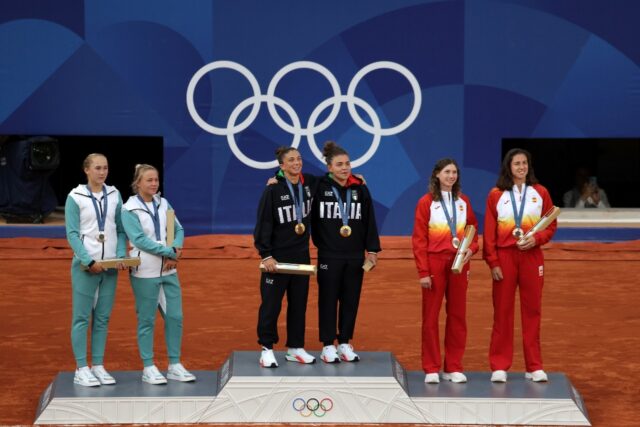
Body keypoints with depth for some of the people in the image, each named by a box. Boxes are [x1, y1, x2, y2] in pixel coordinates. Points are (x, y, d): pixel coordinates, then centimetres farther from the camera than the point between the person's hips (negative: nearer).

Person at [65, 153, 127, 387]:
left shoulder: (114, 195, 8)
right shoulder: (75, 197, -4)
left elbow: (121, 230, 9)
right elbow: (72, 234, -7)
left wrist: (121, 256, -6)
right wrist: (89, 262, -14)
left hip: (110, 265, 4)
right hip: (85, 265, -4)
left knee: (103, 317, 7)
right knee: (82, 317, -2)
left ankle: (98, 366, 13)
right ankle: (81, 369, 0)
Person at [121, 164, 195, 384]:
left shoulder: (163, 204, 10)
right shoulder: (130, 209, -7)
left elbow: (178, 229, 9)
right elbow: (140, 239, -16)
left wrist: (176, 249, -11)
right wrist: (170, 252, -16)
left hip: (169, 270, 5)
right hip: (145, 273, -5)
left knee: (175, 316, 5)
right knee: (147, 320, 1)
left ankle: (175, 365, 15)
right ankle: (148, 368, 10)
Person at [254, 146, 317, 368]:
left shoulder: (309, 183, 3)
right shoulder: (273, 190, -12)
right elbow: (263, 224, -11)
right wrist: (266, 255, -14)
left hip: (301, 256, 6)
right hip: (277, 257, -5)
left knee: (299, 304, 11)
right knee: (271, 304, -1)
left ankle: (295, 348, 21)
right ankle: (267, 349, 8)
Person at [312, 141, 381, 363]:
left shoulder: (360, 189, 5)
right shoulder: (320, 187, -4)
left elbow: (369, 220, 7)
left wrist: (372, 249, 5)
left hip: (355, 255, 3)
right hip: (329, 255, -3)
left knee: (351, 301, 8)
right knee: (328, 300, 3)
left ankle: (345, 344, 19)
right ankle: (328, 346, 12)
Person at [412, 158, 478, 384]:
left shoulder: (463, 201, 9)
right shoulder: (426, 202, -2)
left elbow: (473, 230, 15)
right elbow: (419, 239, -5)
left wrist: (471, 248, -6)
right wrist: (423, 271, -11)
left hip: (459, 264, 4)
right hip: (434, 263, -3)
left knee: (457, 316, 5)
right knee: (430, 317, 1)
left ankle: (454, 368, 13)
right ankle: (431, 369, 7)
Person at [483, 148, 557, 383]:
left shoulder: (540, 192, 5)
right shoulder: (496, 195, 1)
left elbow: (551, 224, 8)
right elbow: (489, 232, 0)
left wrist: (537, 239, -11)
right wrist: (493, 262, -5)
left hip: (531, 256, 1)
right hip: (504, 256, -1)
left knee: (532, 311, 4)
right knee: (502, 311, 1)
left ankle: (534, 366, 10)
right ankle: (499, 366, 5)